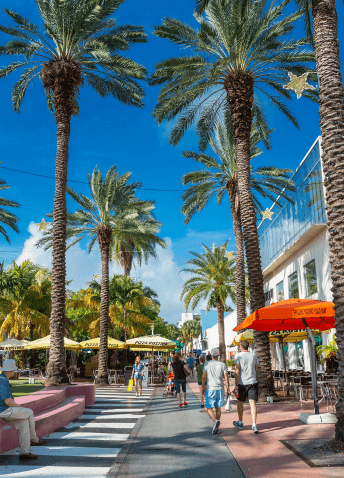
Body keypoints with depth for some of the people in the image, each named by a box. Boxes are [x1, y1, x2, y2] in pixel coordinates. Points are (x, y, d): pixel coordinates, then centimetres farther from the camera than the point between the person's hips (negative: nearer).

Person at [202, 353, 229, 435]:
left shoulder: (207, 364, -1)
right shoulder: (223, 365, 1)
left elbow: (204, 377, -2)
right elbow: (226, 378, -1)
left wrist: (203, 387, 8)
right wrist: (228, 389, 6)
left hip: (210, 389, -2)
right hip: (220, 389, 2)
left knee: (209, 408, 4)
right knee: (218, 408, 15)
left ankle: (215, 421, -22)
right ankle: (216, 428, 16)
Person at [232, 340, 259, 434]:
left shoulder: (238, 356, -6)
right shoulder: (254, 356, 6)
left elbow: (237, 371, -11)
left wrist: (236, 385, -10)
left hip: (242, 383, -2)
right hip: (253, 382, 2)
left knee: (240, 402, 15)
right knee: (253, 403, -2)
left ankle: (240, 423, 29)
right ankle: (254, 425, -14)